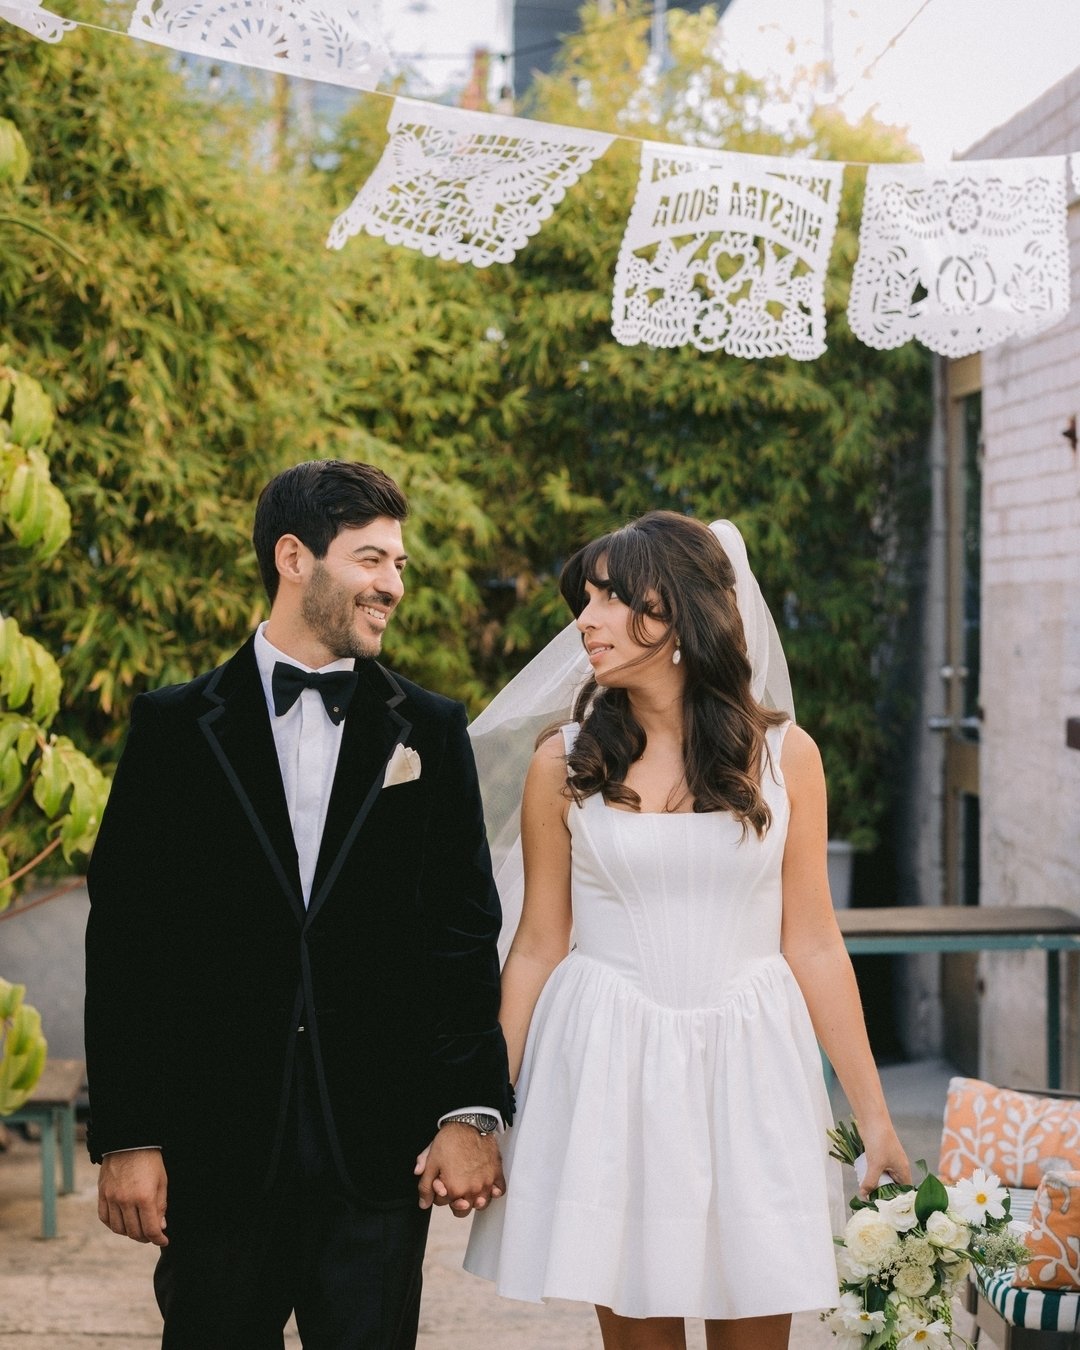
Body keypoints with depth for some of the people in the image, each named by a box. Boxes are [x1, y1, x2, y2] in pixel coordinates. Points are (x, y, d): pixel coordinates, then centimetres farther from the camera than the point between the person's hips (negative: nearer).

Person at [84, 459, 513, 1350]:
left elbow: (466, 933, 5)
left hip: (379, 1148, 1)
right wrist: (125, 1138, -4)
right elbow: (125, 941, 0)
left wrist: (472, 1110, -3)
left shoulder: (429, 732, 7)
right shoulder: (177, 728, 3)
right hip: (217, 1151, -1)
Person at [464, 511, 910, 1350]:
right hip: (610, 1076, 0)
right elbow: (539, 948, 5)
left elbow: (812, 944, 4)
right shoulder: (565, 766, 2)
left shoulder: (783, 754, 2)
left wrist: (874, 1115, 2)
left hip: (747, 1069, 0)